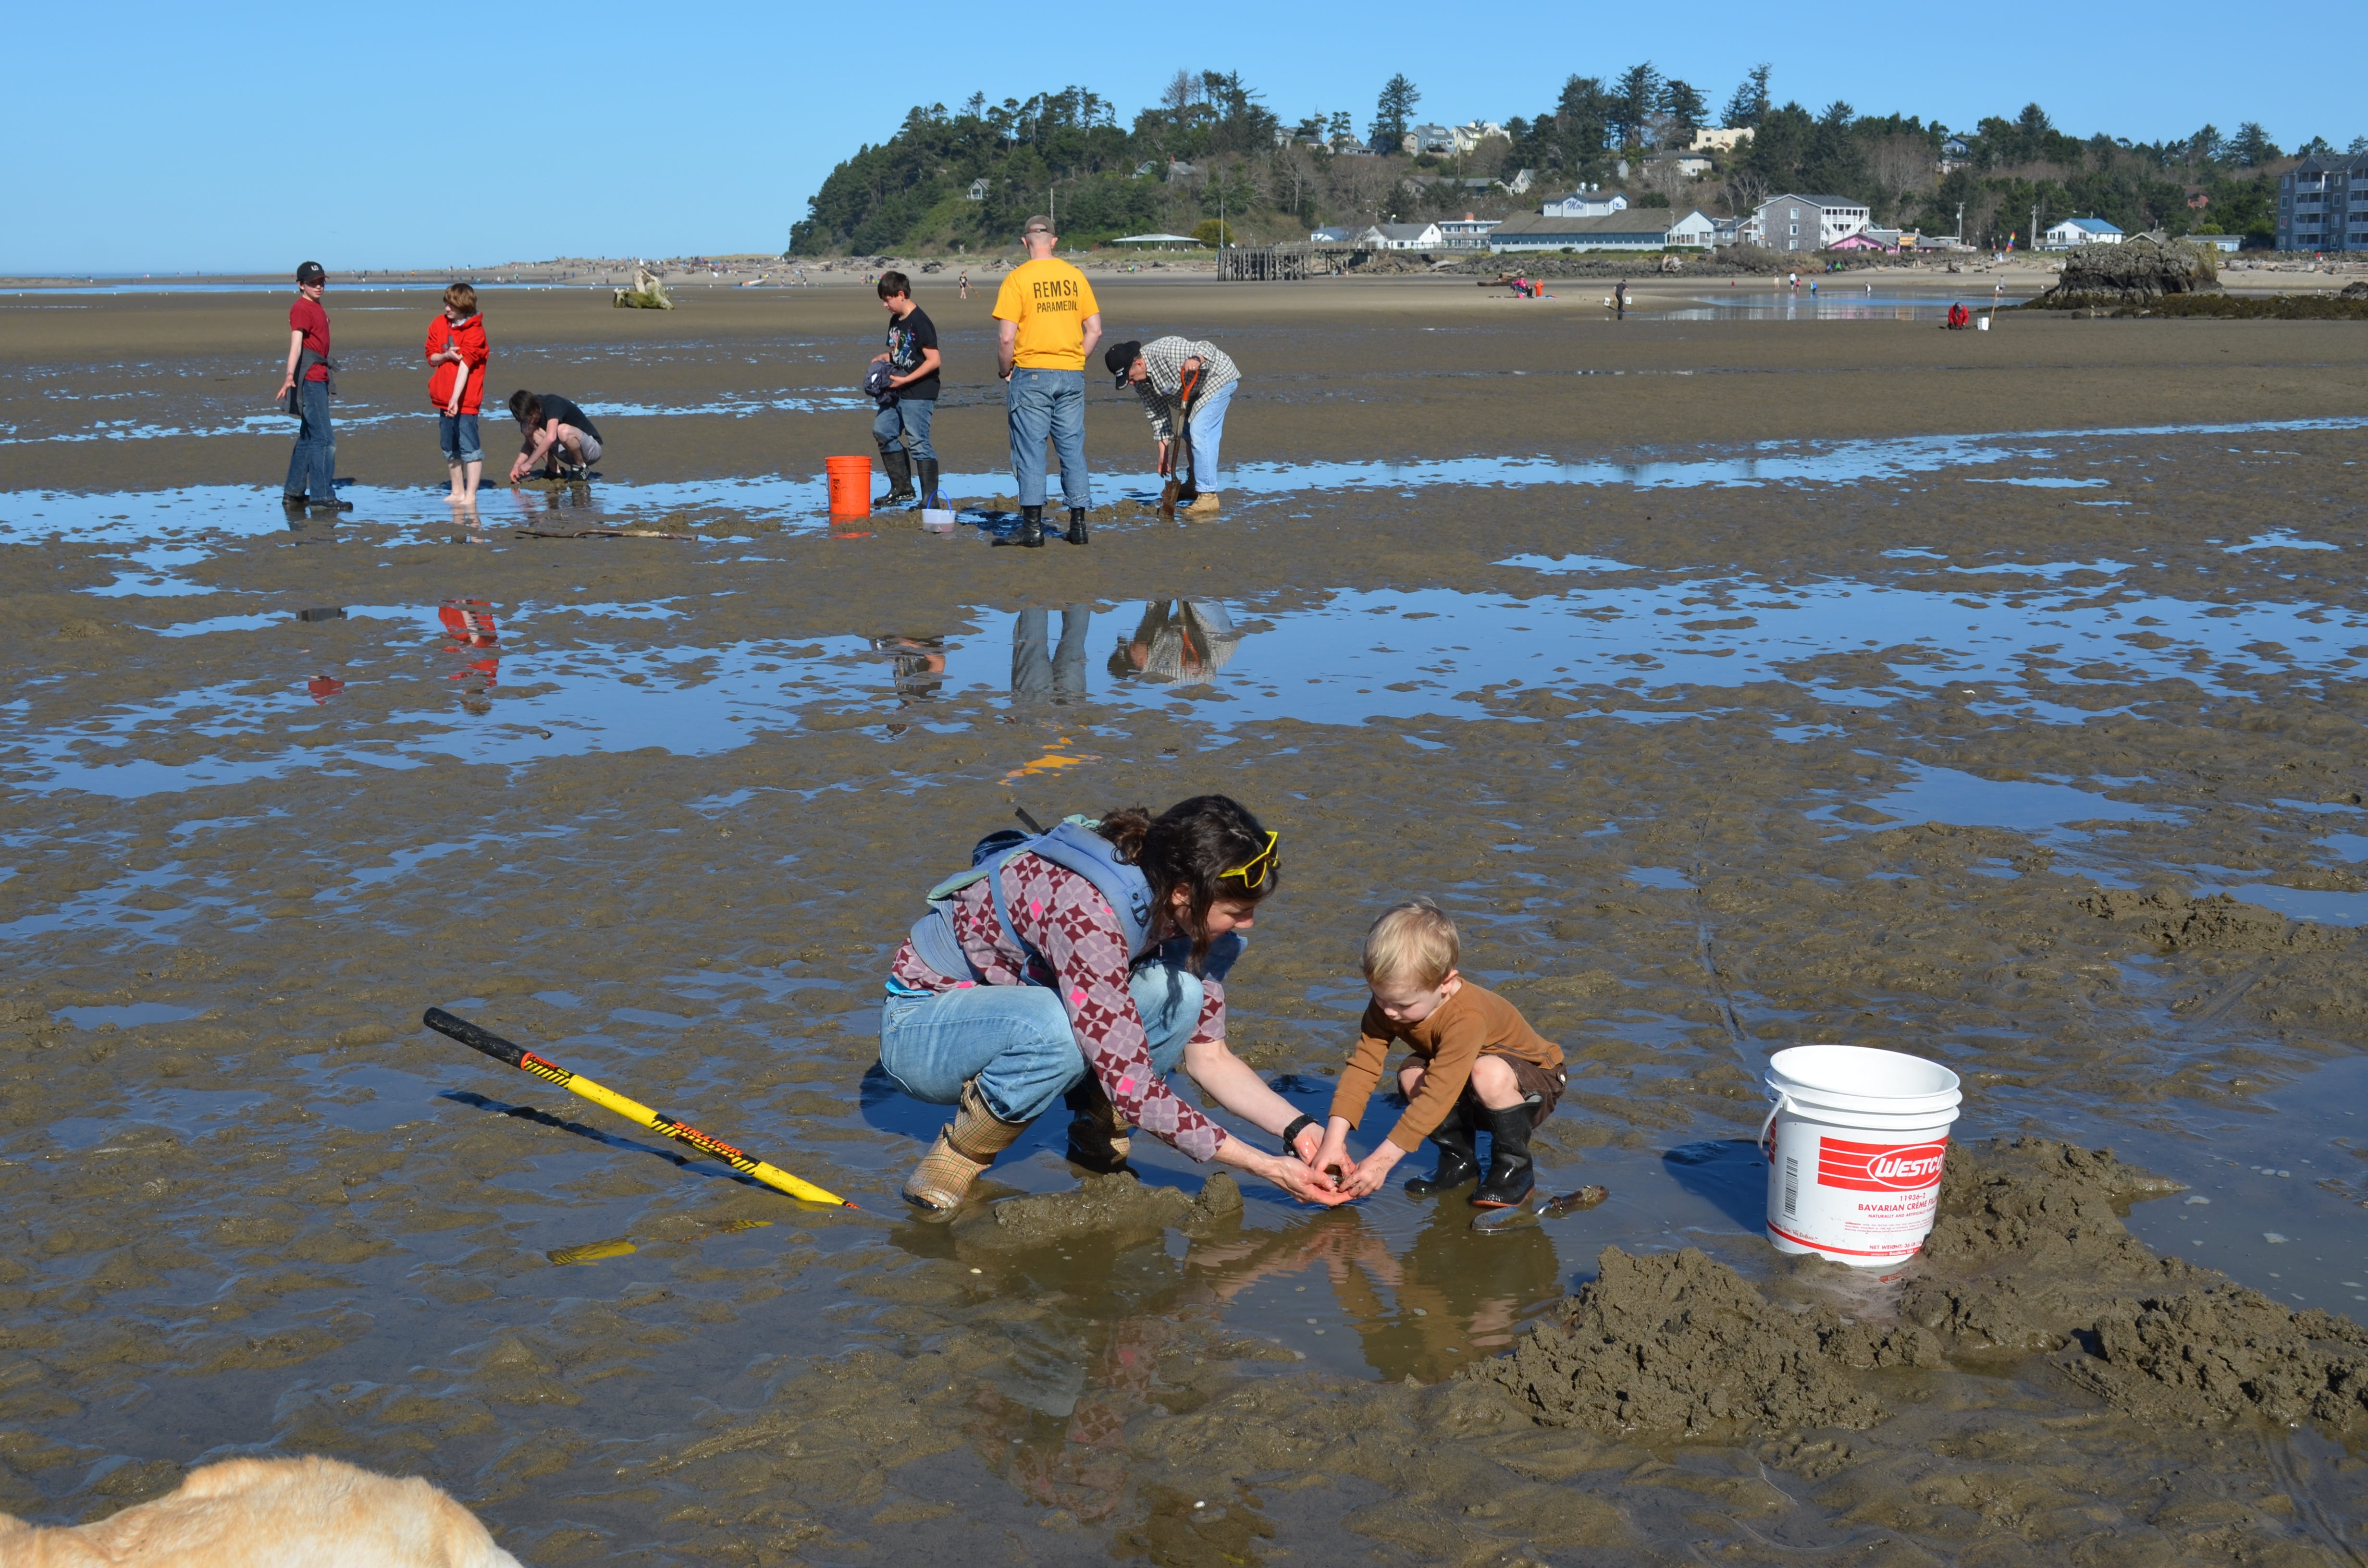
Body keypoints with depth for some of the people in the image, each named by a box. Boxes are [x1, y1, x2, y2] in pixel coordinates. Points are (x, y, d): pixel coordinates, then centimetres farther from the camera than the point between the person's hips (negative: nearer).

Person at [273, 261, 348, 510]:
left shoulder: (318, 308, 16)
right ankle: (322, 495, -10)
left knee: (308, 438, 14)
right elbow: (296, 343, -27)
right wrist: (289, 376, -39)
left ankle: (294, 492, 21)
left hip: (319, 379, 10)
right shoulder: (301, 309, -13)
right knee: (324, 439, -11)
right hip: (309, 380, -10)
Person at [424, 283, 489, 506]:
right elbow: (431, 357, 10)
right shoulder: (439, 324, 6)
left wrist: (456, 398, -30)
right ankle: (457, 492, 23)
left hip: (465, 400, -7)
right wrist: (447, 356, -13)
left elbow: (465, 366, -22)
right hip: (444, 399, 7)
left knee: (469, 448, -5)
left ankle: (470, 496, -1)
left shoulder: (474, 331, -12)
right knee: (450, 448, 14)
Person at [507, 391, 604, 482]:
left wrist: (529, 463, -34)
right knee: (527, 429, -10)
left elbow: (551, 438, -38)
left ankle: (581, 468, -13)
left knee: (563, 431, -39)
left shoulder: (552, 403, -25)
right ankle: (555, 471, -6)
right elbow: (530, 443, 4)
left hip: (592, 449, -7)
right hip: (566, 452, 7)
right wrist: (517, 465, -13)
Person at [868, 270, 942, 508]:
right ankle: (902, 489, 19)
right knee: (882, 430, 11)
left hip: (919, 393, -10)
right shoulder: (895, 321, 12)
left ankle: (930, 498, -3)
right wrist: (884, 358, 4)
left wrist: (905, 380, -22)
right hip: (897, 391, 10)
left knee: (919, 442, -9)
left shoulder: (920, 322, -16)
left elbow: (934, 360, -20)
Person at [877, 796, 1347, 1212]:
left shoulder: (1179, 910, -12)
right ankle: (953, 1161, -14)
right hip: (920, 1031, -7)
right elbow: (1132, 1089, -35)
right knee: (1059, 1030, -39)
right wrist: (1268, 1167, -30)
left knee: (1181, 992, -19)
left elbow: (1209, 1056, -4)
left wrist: (1297, 1128, -18)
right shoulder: (1084, 912, -36)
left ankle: (1095, 1141, 0)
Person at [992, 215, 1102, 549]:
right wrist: (1073, 361, 15)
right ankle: (1078, 524, 11)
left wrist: (1004, 370, 3)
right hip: (1071, 376, 4)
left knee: (1030, 450, 0)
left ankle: (1033, 527, -2)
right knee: (1072, 449, 9)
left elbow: (1006, 337, -12)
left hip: (1031, 374, -4)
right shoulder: (1076, 276, 6)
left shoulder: (1017, 279, -7)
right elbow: (1095, 330, 6)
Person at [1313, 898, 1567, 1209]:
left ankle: (1514, 1167, -15)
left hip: (1536, 1084, -6)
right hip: (1468, 1097, 6)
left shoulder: (1467, 1018, -38)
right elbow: (1361, 1068, -21)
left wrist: (1381, 1161, -40)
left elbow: (1437, 1097, -40)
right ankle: (1459, 1160, -2)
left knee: (1489, 1074, -38)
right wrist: (1333, 1142, -31)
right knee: (1412, 1075, -21)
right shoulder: (1387, 1005, -18)